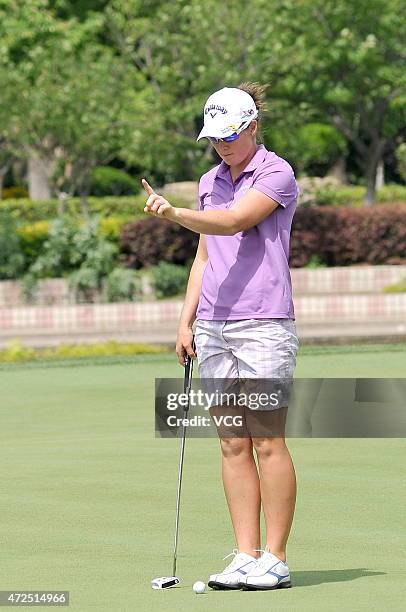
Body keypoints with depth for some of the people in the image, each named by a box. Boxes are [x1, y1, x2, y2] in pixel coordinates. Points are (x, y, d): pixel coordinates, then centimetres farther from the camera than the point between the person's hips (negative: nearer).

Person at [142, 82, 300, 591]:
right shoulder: (210, 181, 16)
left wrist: (174, 214, -35)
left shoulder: (276, 174, -6)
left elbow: (233, 222, -22)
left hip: (264, 324, -7)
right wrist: (186, 320, 14)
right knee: (232, 444, 4)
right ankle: (245, 556, 6)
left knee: (267, 442, -5)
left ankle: (275, 559, 0)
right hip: (214, 327, 7)